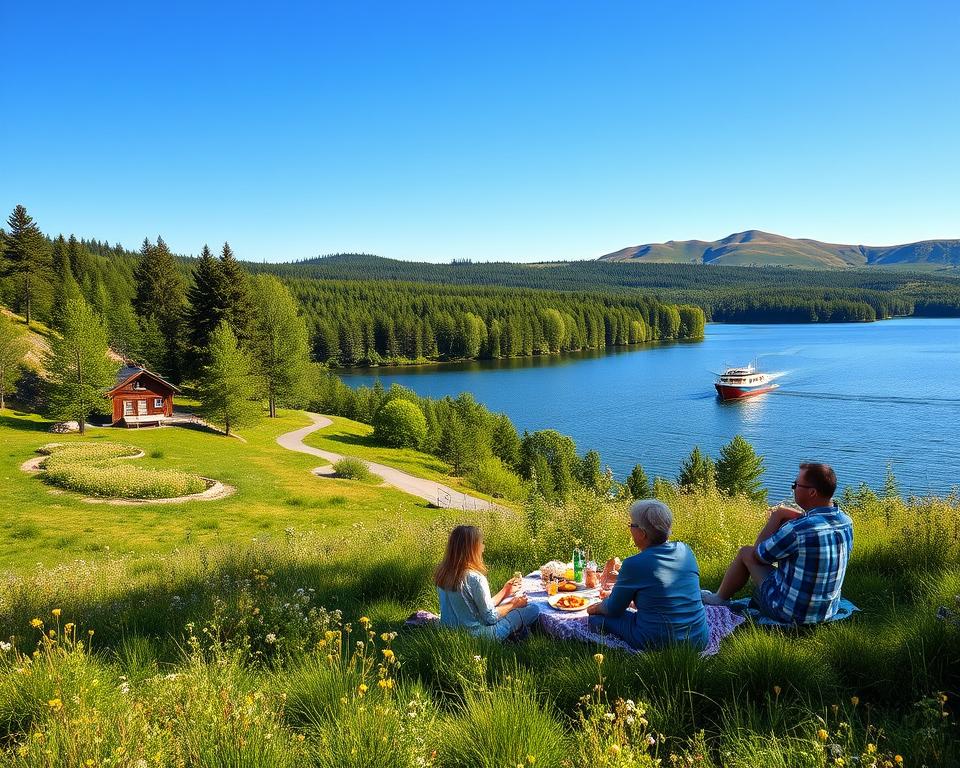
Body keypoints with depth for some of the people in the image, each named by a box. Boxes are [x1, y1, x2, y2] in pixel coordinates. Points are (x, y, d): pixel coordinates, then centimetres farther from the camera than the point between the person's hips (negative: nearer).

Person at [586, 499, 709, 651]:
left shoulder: (634, 565, -16)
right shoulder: (686, 551, 1)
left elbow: (613, 610, -2)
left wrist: (595, 608, 22)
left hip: (657, 644, -7)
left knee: (597, 619, 9)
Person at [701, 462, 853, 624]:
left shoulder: (797, 529, -31)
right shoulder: (847, 522, -9)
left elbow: (757, 554, -13)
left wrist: (776, 517, -4)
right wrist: (795, 516, 5)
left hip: (791, 613, -7)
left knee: (746, 552, 10)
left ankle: (719, 599, 32)